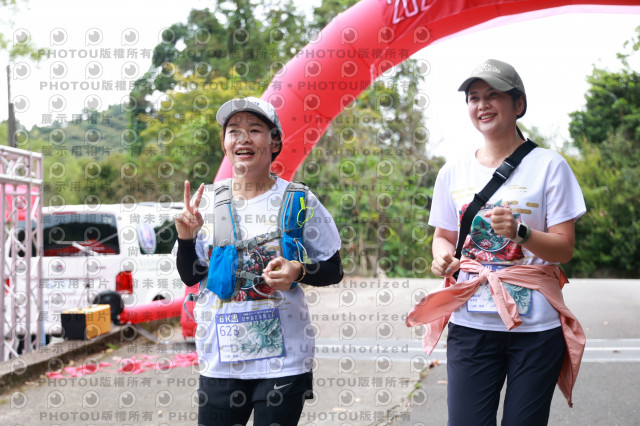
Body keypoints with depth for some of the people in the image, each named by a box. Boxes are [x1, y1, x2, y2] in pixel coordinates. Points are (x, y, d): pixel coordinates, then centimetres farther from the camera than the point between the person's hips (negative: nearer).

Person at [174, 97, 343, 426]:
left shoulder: (298, 201, -3)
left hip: (283, 361, -2)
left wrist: (298, 272, -17)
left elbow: (333, 271, 2)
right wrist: (186, 238, -8)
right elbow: (190, 277, 11)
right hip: (220, 359, 2)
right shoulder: (206, 201, 4)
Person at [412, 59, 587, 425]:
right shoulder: (454, 172, 9)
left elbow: (564, 248, -3)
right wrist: (443, 257, -5)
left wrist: (519, 233, -21)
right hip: (471, 324, 2)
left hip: (536, 327, -2)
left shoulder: (548, 166, 0)